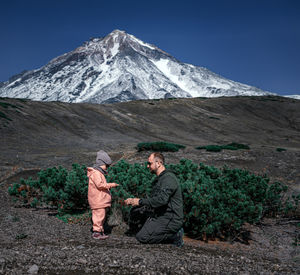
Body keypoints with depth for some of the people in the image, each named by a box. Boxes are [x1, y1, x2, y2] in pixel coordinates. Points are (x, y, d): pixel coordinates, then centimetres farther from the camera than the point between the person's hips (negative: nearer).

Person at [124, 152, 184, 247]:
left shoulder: (168, 178, -15)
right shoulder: (159, 179, 17)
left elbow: (161, 200, -27)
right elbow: (153, 199, 21)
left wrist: (140, 201, -17)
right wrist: (133, 200, 9)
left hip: (170, 219, -10)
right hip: (162, 217, 10)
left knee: (142, 237, -16)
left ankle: (174, 235, -5)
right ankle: (174, 234, 6)